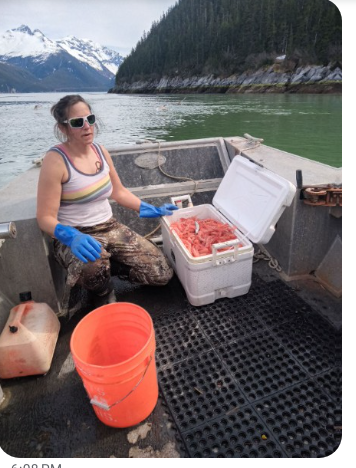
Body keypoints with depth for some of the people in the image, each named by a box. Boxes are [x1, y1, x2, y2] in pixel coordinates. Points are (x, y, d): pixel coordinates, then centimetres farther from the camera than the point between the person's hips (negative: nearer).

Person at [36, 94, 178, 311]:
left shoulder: (100, 150, 2)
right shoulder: (55, 160, -16)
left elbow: (119, 192, 14)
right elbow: (46, 218, -16)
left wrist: (152, 210, 9)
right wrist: (72, 237, -36)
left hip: (110, 228, 5)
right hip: (75, 237, -5)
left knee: (163, 275, -3)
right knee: (93, 265, -42)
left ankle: (110, 263, 19)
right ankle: (104, 295, -4)